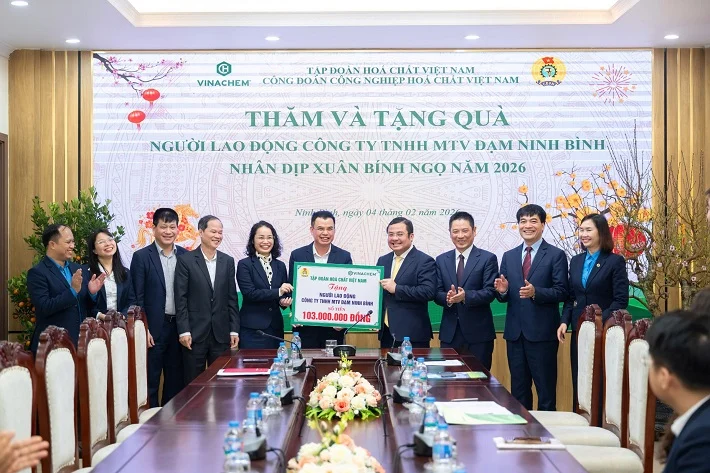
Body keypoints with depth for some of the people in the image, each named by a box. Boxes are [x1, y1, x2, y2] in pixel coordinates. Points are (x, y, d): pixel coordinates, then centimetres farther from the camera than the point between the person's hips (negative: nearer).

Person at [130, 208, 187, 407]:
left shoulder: (185, 256, 6)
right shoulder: (141, 257, -4)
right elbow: (137, 297, -6)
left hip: (179, 325, 4)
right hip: (154, 327, -4)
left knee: (176, 380, 11)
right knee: (151, 379, 3)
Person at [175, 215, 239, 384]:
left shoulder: (228, 261, 8)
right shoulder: (186, 260, -3)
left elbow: (232, 298, 9)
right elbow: (181, 299, -6)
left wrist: (234, 330, 4)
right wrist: (183, 331, -11)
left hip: (221, 333, 3)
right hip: (195, 332, -3)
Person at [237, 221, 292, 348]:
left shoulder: (280, 265, 12)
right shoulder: (244, 265, -2)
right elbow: (249, 293, -12)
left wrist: (285, 301, -5)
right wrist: (278, 292, -19)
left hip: (275, 327, 4)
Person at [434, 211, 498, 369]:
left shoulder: (488, 259, -1)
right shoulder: (441, 260, 11)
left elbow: (490, 292, -9)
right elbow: (437, 293, 6)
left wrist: (465, 296, -26)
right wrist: (447, 298, -17)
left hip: (478, 333, -3)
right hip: (449, 333, 3)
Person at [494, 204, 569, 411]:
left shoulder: (556, 255, -2)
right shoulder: (508, 256, 13)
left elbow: (561, 292, -9)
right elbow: (504, 296, 13)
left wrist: (535, 292, -24)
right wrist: (502, 290, -9)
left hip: (542, 333, -5)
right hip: (515, 332, 5)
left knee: (546, 390, 1)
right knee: (518, 389, 12)